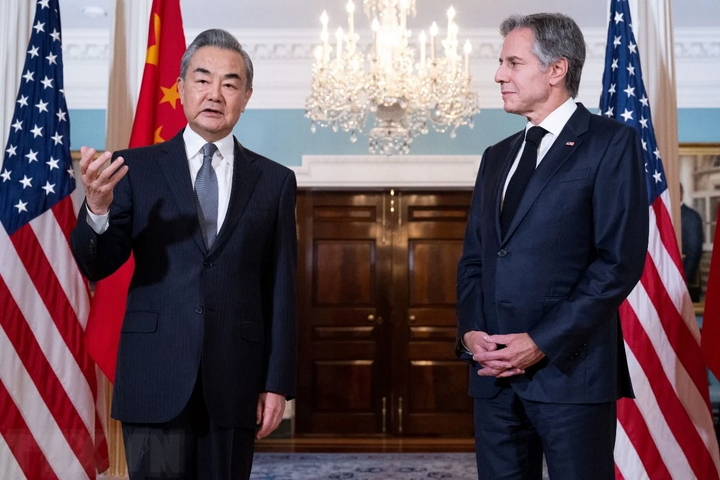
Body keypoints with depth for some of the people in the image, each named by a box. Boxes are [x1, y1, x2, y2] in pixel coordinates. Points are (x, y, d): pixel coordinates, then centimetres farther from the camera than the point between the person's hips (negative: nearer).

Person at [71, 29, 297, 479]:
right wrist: (97, 208, -21)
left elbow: (280, 290, 6)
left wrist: (278, 383, 2)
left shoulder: (275, 181, 7)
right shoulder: (136, 168, 5)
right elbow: (95, 267, 0)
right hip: (156, 376, -1)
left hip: (235, 381, 1)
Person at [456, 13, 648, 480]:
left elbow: (620, 260, -11)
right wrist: (470, 330, 0)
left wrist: (542, 342, -14)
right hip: (494, 370, 6)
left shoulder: (611, 142, -2)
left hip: (569, 367, -6)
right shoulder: (497, 156, 17)